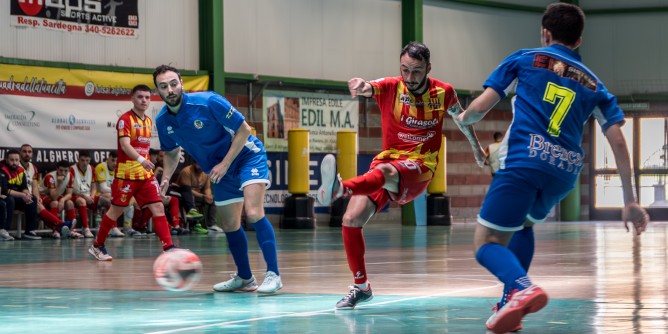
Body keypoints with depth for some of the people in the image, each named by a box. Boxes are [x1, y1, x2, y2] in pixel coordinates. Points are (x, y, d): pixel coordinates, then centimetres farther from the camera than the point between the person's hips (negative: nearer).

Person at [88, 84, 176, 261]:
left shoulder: (149, 121, 12)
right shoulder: (125, 119, -11)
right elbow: (125, 145, -24)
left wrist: (147, 164, 17)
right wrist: (141, 160, -38)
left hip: (145, 174, 6)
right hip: (126, 173, -6)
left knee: (158, 207, -5)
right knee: (116, 210, 3)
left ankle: (168, 247, -10)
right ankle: (97, 246, 19)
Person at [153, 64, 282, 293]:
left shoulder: (208, 102, -25)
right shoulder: (163, 121, -7)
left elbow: (243, 130, -19)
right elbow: (172, 152, 12)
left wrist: (225, 164, -23)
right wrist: (166, 178, -7)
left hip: (247, 157, -7)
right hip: (221, 172, 7)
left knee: (253, 212, -24)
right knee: (230, 226, 11)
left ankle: (273, 274, -23)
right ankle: (245, 278, 27)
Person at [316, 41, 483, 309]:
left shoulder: (443, 92, 3)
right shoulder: (390, 87, -2)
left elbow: (460, 117, 25)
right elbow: (368, 89, -25)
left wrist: (476, 147, 37)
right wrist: (362, 86, -50)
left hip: (419, 169, -2)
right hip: (386, 163, 3)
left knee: (385, 171, -38)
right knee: (351, 220, -13)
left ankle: (338, 189, -70)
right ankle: (361, 287, 5)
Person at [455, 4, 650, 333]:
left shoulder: (525, 59, 13)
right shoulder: (593, 83, 20)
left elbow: (481, 107, 7)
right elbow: (618, 141, 13)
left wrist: (463, 118, 31)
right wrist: (630, 201, 14)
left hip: (524, 161, -4)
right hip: (565, 172, 4)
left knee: (486, 243, 1)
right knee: (522, 224, 33)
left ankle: (522, 288, -31)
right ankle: (511, 305, 19)